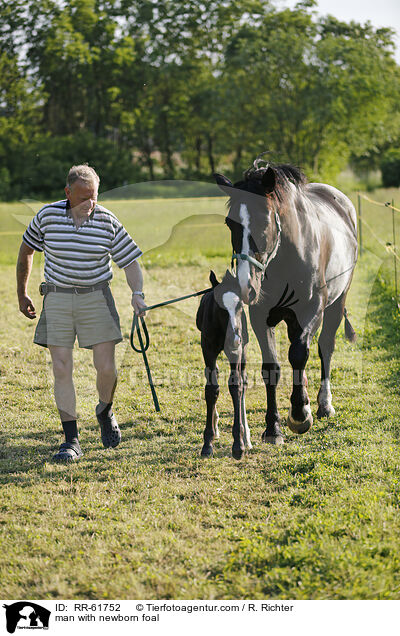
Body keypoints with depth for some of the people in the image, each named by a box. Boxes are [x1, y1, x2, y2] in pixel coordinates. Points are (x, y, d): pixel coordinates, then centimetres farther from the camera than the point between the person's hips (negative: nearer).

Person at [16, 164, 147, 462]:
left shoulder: (108, 222, -6)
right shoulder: (47, 216, -5)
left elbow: (130, 262, 0)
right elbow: (26, 251, 10)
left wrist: (137, 294, -17)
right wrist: (22, 294, 13)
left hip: (96, 297, 0)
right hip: (58, 298, 0)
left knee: (106, 367, -6)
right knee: (61, 369, -5)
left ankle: (105, 412, 28)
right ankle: (72, 441, 2)